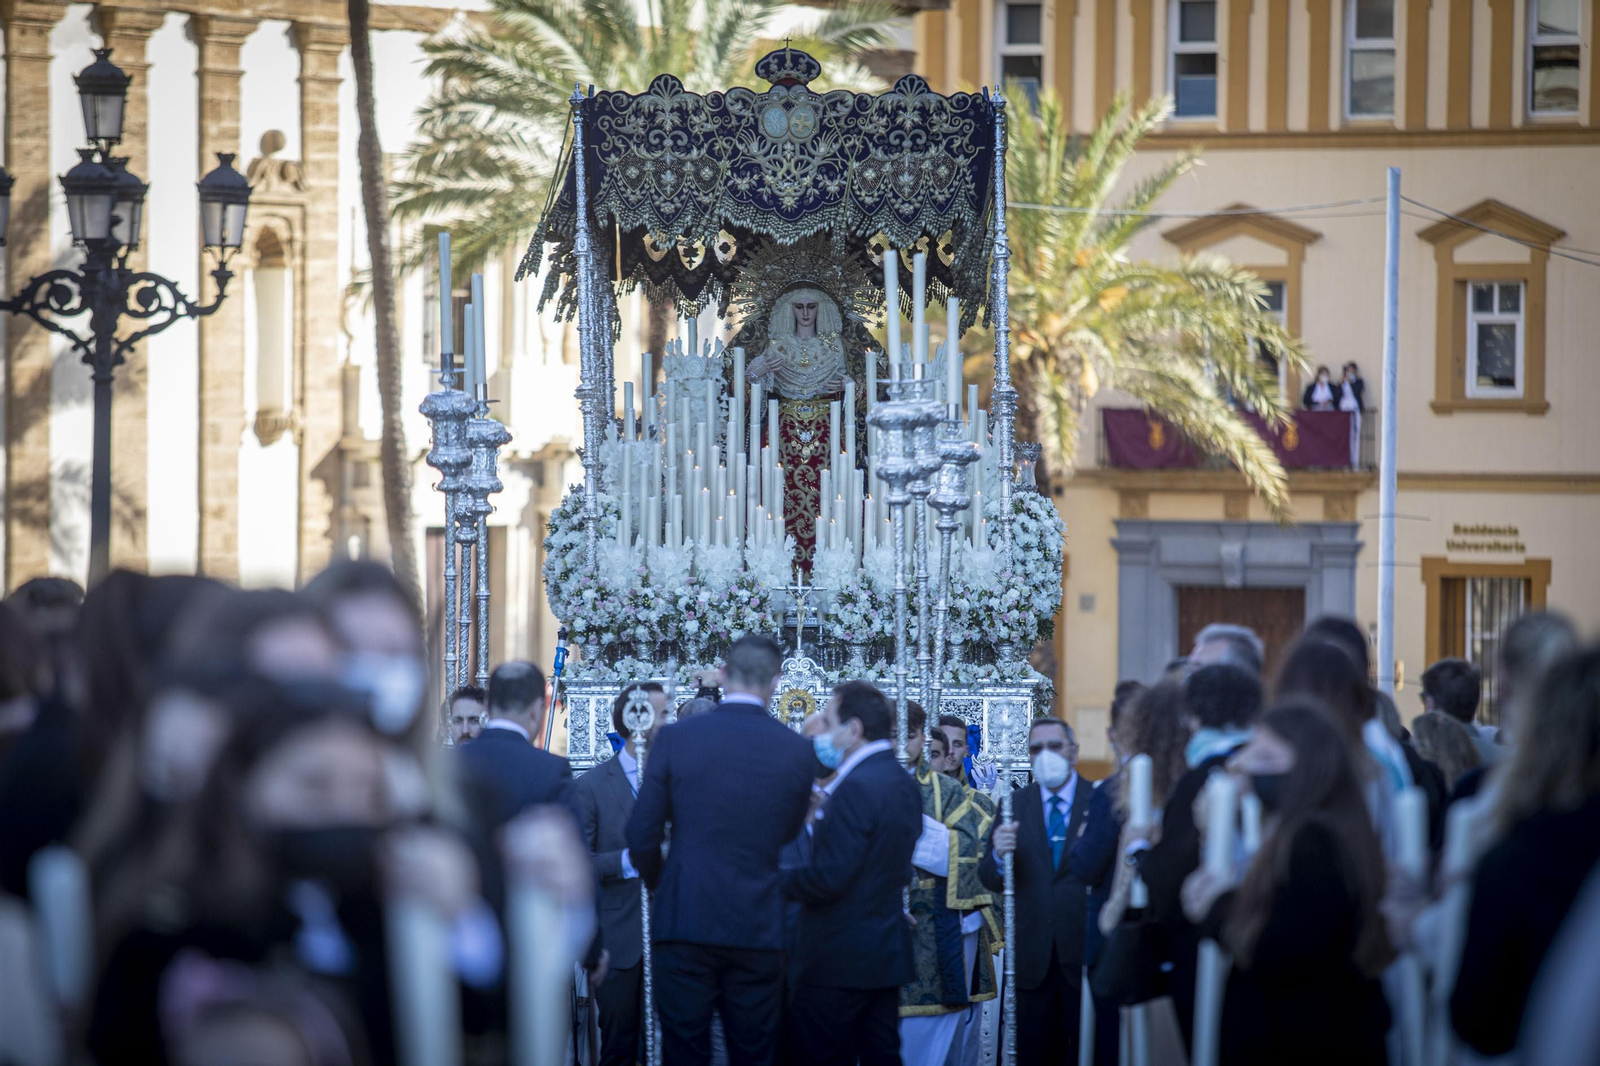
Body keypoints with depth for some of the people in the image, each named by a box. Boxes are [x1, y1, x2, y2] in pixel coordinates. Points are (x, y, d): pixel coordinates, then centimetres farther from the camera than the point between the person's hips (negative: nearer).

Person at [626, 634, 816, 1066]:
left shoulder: (676, 738, -5)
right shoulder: (798, 751, -2)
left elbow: (642, 836, -4)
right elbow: (788, 836, 9)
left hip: (684, 922, -1)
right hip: (758, 929, 1)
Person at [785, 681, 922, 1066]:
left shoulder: (856, 788, -18)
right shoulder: (904, 784, 11)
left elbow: (828, 879, -22)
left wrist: (783, 879, -5)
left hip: (838, 961, -9)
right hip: (887, 953, 9)